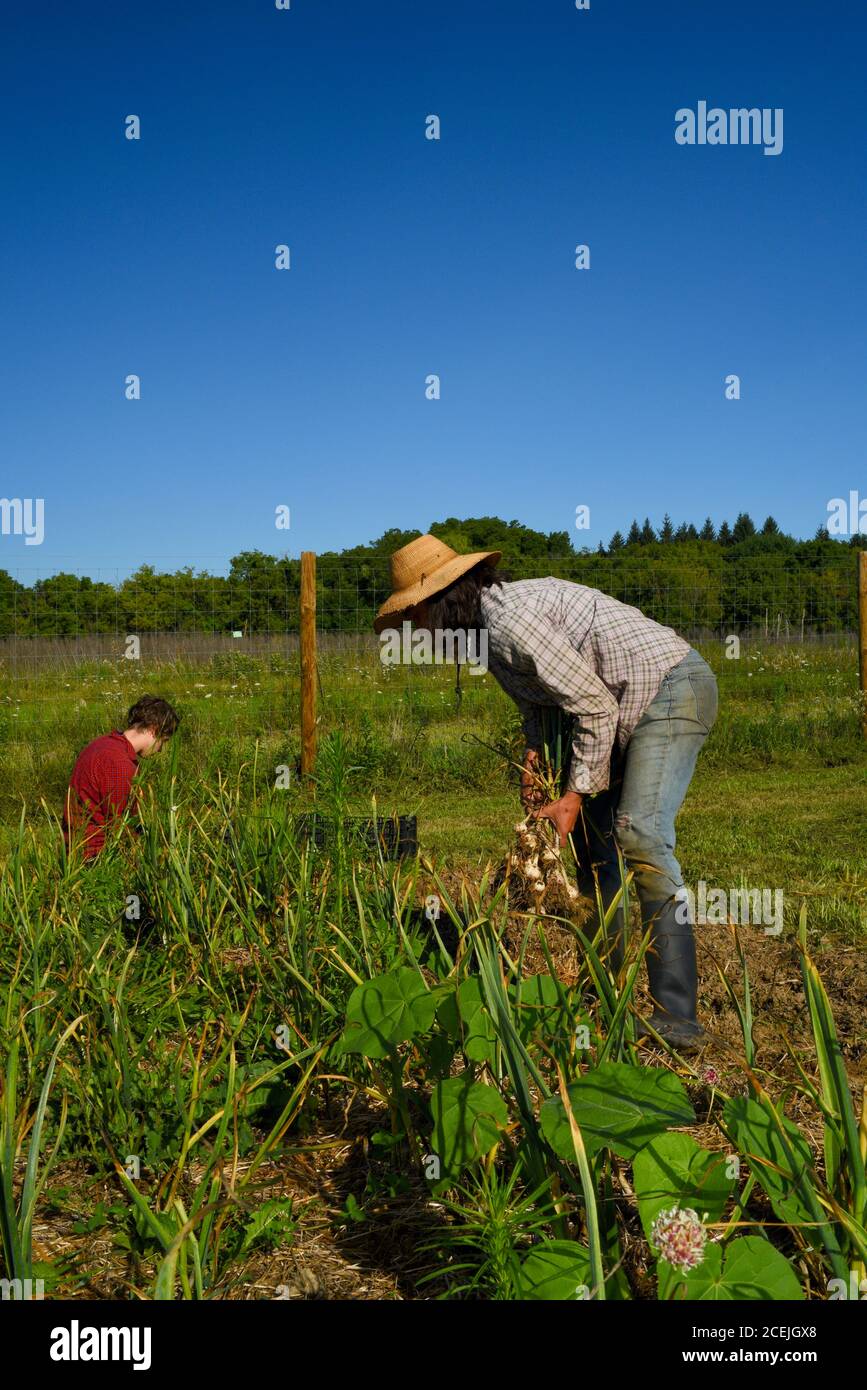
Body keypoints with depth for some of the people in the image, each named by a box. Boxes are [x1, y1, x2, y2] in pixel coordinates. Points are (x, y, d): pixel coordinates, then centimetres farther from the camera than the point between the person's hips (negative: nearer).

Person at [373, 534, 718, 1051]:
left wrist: (573, 798, -15)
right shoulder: (487, 623, 9)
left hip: (672, 689, -11)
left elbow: (596, 708, -21)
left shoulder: (510, 620, -23)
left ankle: (677, 1017, -23)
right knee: (596, 833, 12)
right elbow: (538, 698, 19)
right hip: (633, 704, 11)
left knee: (639, 833, -23)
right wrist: (533, 760, 2)